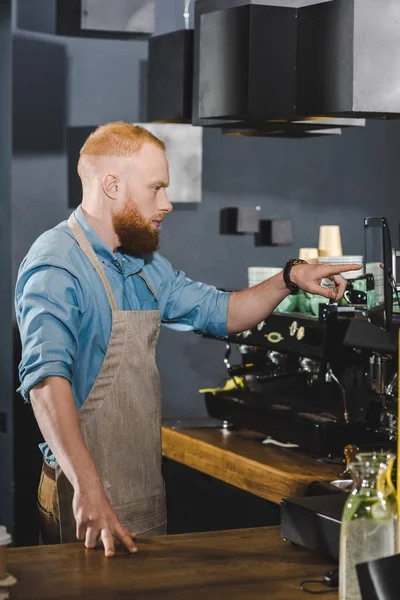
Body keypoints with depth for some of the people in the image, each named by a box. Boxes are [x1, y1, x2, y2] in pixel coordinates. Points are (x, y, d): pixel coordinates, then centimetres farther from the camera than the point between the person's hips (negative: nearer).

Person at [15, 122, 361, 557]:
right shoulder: (57, 267, -17)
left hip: (148, 496, 9)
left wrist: (289, 278, 9)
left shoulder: (143, 264, 14)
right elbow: (47, 380, -30)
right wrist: (88, 488, -40)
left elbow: (221, 313, 25)